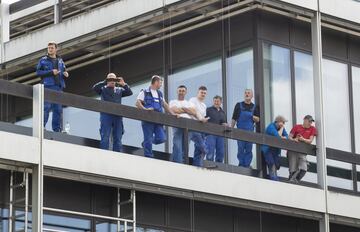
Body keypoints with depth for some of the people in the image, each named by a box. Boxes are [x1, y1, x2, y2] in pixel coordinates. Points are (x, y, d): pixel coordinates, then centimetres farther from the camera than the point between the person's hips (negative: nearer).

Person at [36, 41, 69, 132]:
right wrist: (51, 72, -12)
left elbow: (64, 72, 24)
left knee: (58, 109, 1)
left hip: (58, 87, 4)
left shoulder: (60, 61, 20)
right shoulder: (43, 60, 7)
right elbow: (38, 72, -2)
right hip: (48, 86, -4)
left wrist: (66, 74, -1)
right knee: (46, 107, -13)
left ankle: (57, 129, 3)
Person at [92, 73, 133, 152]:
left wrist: (124, 85, -2)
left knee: (118, 138, 2)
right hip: (106, 115, -3)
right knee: (105, 137, -7)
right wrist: (104, 82, -10)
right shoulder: (103, 89, 12)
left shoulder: (119, 90, 20)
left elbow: (130, 92, 11)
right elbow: (95, 88, -5)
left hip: (117, 116, 3)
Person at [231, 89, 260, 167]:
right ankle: (241, 165, 3)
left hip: (250, 132, 1)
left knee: (249, 150, 1)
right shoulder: (239, 105, 7)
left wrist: (253, 117, -11)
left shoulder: (254, 107, 10)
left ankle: (247, 165, 5)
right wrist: (231, 129, 0)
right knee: (240, 149, -3)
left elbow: (258, 120, 10)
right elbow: (234, 118, 7)